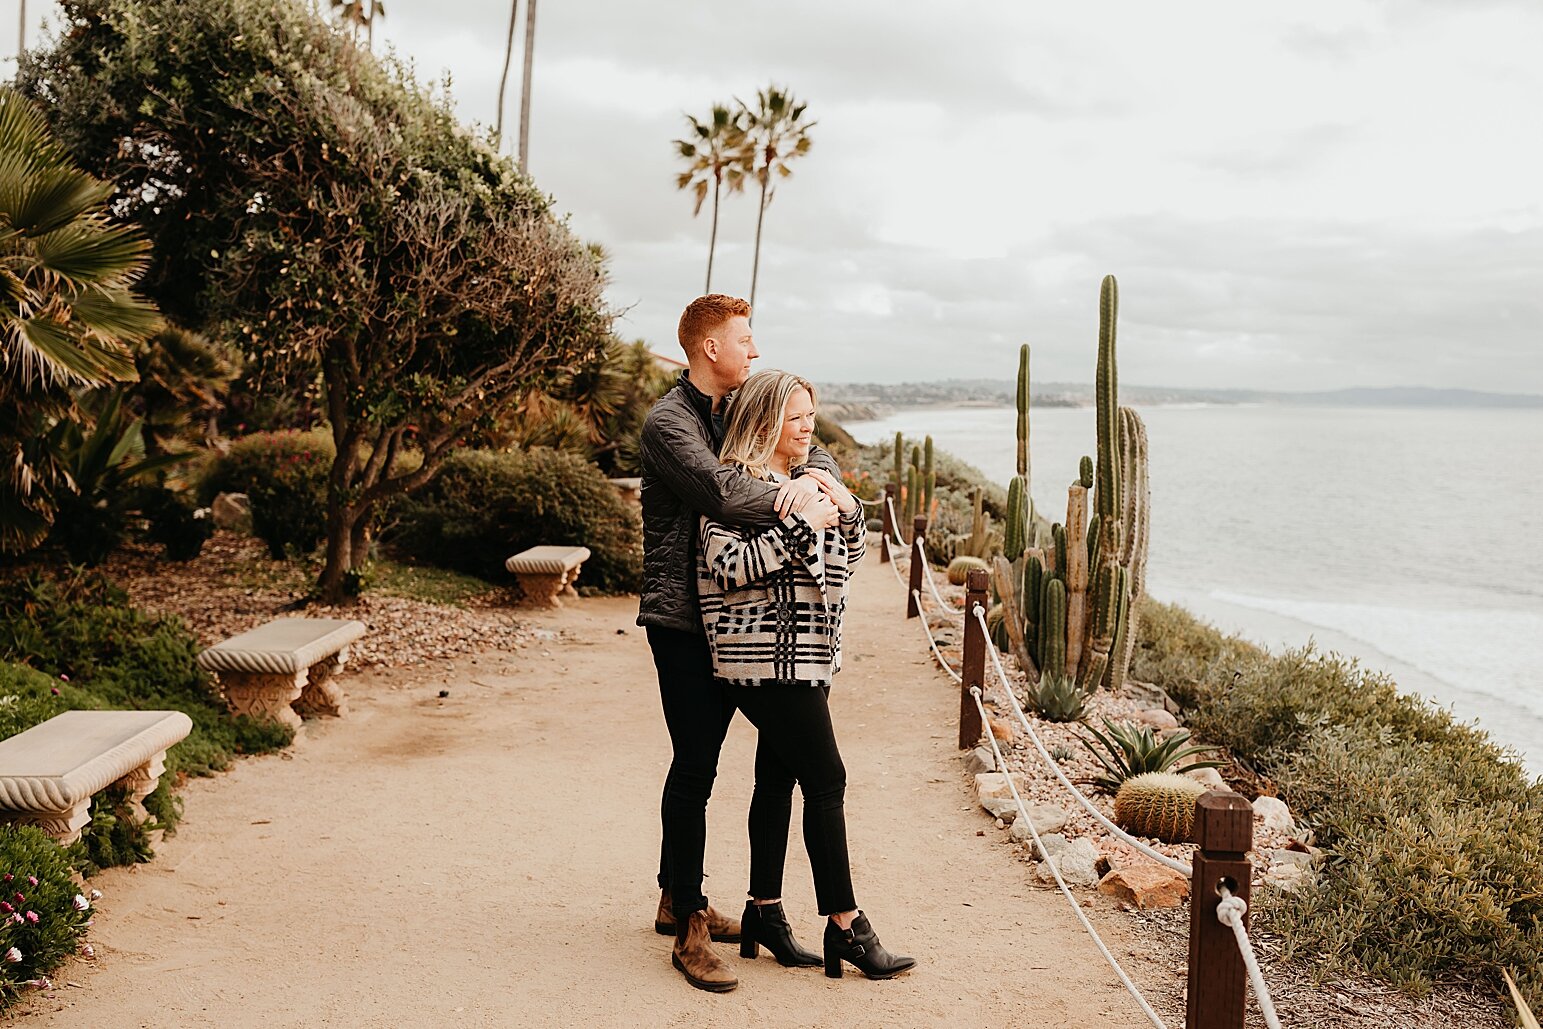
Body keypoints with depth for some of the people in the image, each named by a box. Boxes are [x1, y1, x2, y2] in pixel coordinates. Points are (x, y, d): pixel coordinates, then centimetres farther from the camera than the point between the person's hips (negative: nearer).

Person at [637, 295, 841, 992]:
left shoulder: (739, 409, 14)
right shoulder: (667, 422, -12)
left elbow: (813, 450, 9)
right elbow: (722, 491, -27)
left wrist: (811, 481, -13)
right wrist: (797, 506, -21)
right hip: (681, 616, -8)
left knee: (698, 760, 15)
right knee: (694, 766, -6)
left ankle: (677, 900, 29)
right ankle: (689, 931, 2)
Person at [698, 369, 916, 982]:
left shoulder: (801, 480, 17)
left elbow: (847, 559, 21)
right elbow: (725, 567, -21)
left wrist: (846, 509, 1)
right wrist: (799, 525, -21)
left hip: (799, 658, 9)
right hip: (767, 659, -9)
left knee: (778, 778, 12)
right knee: (826, 780, -8)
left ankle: (764, 911, 21)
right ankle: (846, 927, 0)